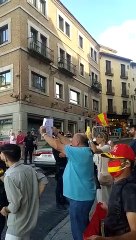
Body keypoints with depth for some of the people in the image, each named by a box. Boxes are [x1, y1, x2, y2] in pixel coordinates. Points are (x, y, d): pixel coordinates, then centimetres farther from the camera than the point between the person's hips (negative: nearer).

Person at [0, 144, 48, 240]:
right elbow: (43, 181, 3)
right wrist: (35, 197, 7)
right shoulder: (29, 168, -6)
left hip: (18, 225, -7)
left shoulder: (9, 176, -27)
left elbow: (14, 206, -26)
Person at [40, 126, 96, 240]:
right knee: (83, 224, 27)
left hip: (80, 197, -9)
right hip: (83, 195, 9)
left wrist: (43, 133, -13)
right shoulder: (84, 151, 2)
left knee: (78, 227, 10)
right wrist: (57, 133, 10)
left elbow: (57, 145, -24)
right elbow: (68, 144, 10)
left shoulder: (79, 152, -25)